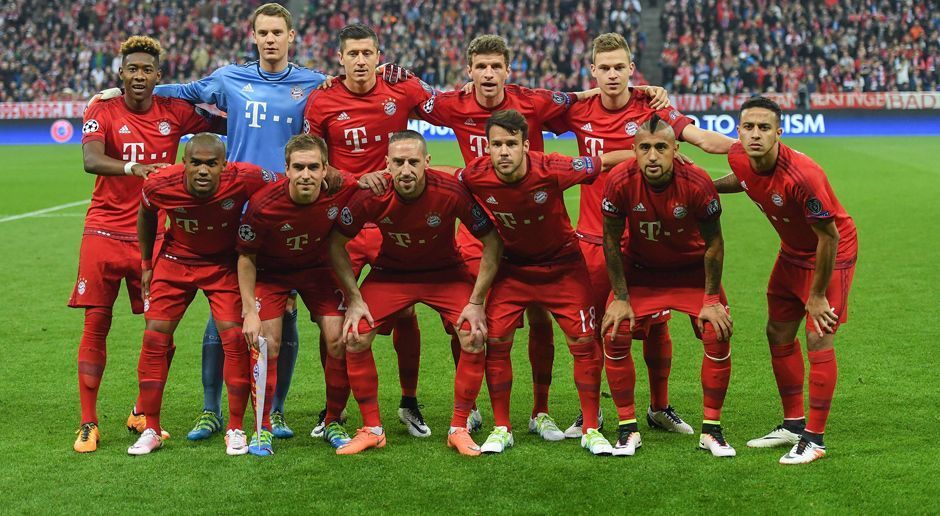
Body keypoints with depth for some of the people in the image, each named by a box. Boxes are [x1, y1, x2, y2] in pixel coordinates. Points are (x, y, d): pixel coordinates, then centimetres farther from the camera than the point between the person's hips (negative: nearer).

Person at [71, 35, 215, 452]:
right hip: (105, 231, -2)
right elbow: (90, 160, -21)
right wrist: (133, 168, -38)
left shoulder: (175, 112, 3)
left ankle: (143, 415, 19)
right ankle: (88, 424, 6)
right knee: (96, 324, -2)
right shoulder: (102, 112, -3)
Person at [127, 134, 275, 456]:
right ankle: (151, 431, 10)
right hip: (175, 260, 1)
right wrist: (146, 264, 9)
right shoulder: (160, 185, -24)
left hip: (225, 264, -1)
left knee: (235, 337, -12)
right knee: (154, 338, -4)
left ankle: (236, 429, 4)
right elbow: (146, 215, 2)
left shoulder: (245, 179, -30)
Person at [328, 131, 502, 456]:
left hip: (446, 273, -1)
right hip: (390, 272, 1)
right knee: (354, 338, -15)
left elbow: (492, 241, -17)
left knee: (474, 338, -18)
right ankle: (372, 430, 3)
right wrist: (355, 298, -13)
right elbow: (337, 242, -10)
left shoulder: (451, 191, -29)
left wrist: (476, 302, -18)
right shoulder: (371, 196, -25)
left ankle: (459, 429, 0)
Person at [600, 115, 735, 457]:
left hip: (692, 269, 0)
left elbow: (713, 243, -13)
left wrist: (712, 300, -10)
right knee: (615, 336, -15)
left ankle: (711, 430, 4)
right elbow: (611, 240, -10)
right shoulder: (620, 181, -25)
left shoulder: (697, 183, -27)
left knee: (718, 336, -13)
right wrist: (621, 297, -9)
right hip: (639, 268, 1)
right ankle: (628, 429, 1)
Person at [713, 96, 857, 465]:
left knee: (818, 339, -11)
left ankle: (814, 438, -1)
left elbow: (828, 237, -26)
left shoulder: (803, 175, -36)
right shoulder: (739, 158, -15)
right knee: (778, 334, 11)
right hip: (792, 252, 8)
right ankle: (793, 424, 25)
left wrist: (817, 295, -19)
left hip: (833, 252, -8)